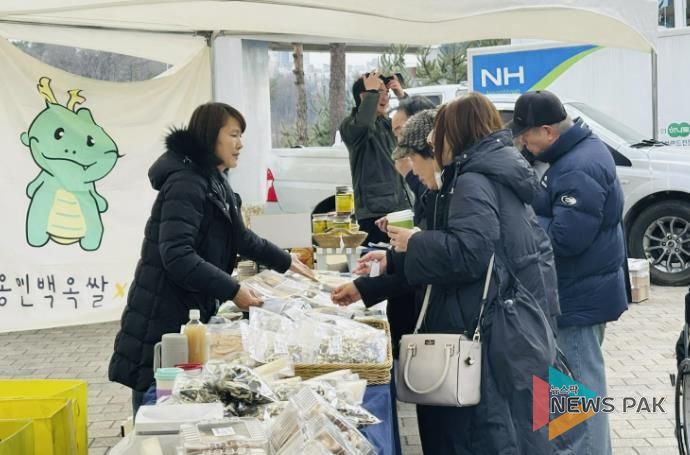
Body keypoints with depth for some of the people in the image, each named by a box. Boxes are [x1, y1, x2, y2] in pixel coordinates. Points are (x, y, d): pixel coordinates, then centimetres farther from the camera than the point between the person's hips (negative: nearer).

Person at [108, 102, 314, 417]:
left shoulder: (214, 182, 14)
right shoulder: (186, 183, -18)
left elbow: (238, 236, 29)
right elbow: (177, 256, -28)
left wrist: (285, 262, 30)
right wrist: (232, 290, -26)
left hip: (192, 312, 10)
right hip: (161, 319, -10)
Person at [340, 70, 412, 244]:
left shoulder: (387, 124, 18)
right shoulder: (350, 125, -4)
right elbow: (363, 123, -26)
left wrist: (402, 95, 2)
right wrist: (372, 91, -15)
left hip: (401, 205, 7)